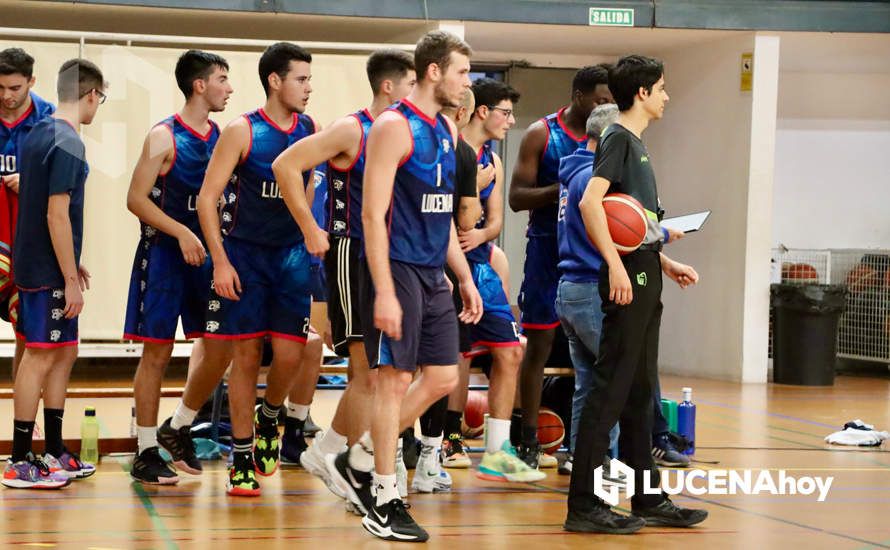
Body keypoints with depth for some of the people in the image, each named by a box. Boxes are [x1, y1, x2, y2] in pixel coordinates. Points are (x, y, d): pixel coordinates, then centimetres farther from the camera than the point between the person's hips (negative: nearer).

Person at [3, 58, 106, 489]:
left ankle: (54, 454, 22)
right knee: (41, 357, -4)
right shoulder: (68, 143, -17)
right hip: (47, 272, -9)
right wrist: (71, 279, -17)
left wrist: (71, 265, 23)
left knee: (63, 355, 15)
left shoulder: (38, 134, 12)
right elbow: (57, 215, -21)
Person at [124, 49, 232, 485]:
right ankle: (146, 454, 5)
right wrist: (181, 233, -22)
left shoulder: (221, 136, 8)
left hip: (207, 252, 6)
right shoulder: (164, 136, -10)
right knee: (156, 353, -2)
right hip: (165, 253, -6)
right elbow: (136, 198, -13)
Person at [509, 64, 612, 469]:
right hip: (548, 250, -3)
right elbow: (517, 197, -6)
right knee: (539, 343, 2)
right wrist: (565, 189, -21)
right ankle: (528, 442, 11)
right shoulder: (542, 135, -3)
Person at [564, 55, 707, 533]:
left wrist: (666, 263, 23)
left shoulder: (636, 143, 20)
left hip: (644, 279, 10)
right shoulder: (618, 138, -9)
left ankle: (648, 499, 20)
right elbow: (590, 200, -22)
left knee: (639, 393, 13)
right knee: (610, 389, -9)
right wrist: (615, 264, -27)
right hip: (626, 279, -10)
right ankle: (583, 506, -7)